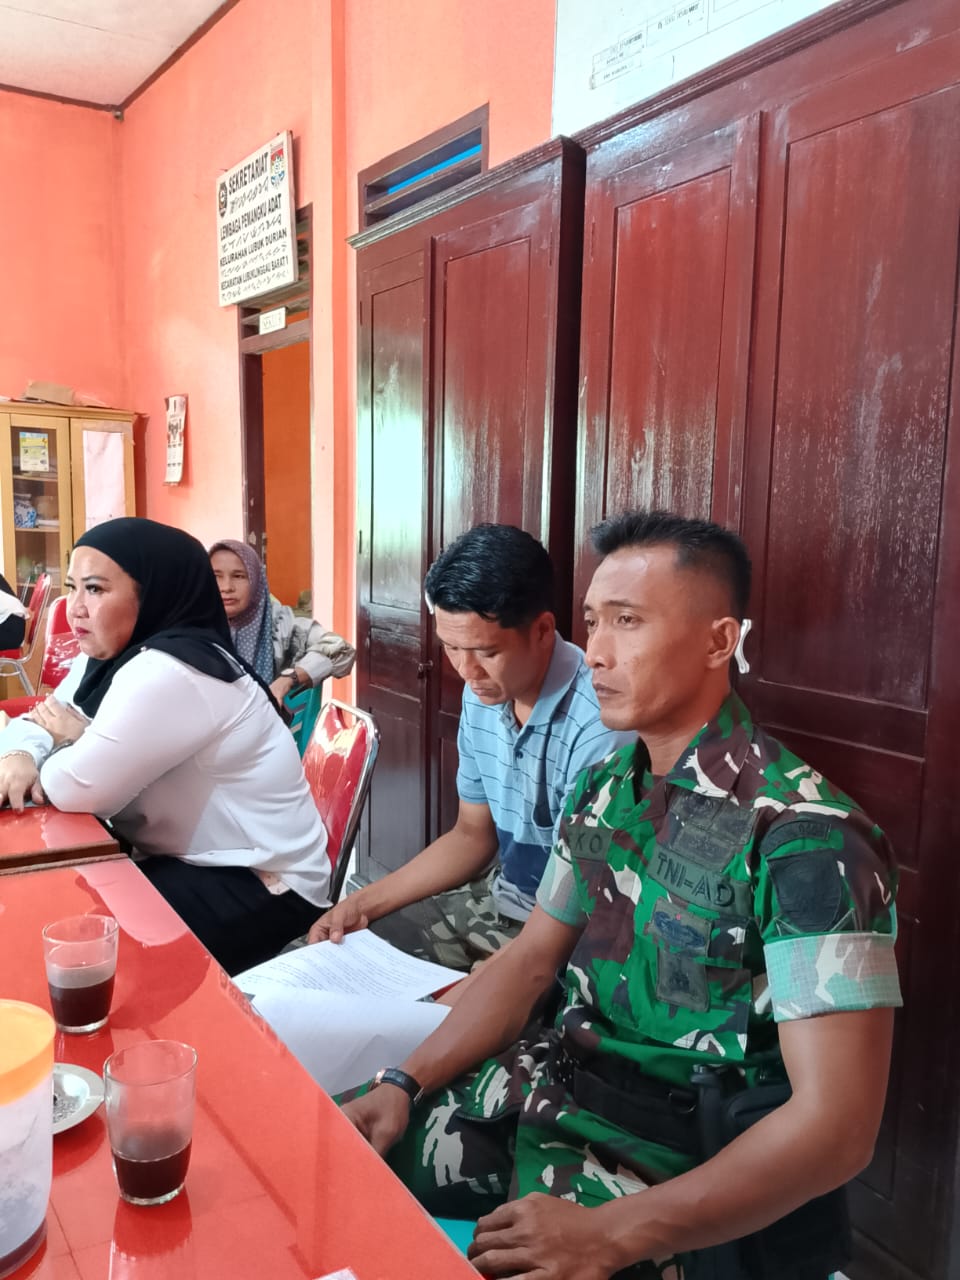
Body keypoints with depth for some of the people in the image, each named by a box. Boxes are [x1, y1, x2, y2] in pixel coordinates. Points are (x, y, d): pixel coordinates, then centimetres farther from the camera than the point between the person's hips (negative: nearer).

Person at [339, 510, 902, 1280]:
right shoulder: (605, 788, 1)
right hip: (565, 1086, 6)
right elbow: (529, 964, 8)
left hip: (695, 1169, -5)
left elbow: (837, 1126, -24)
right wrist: (407, 1085, -4)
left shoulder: (803, 836, -22)